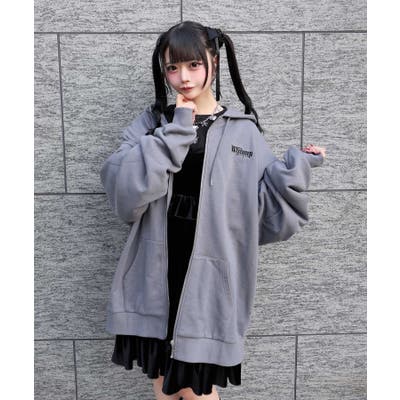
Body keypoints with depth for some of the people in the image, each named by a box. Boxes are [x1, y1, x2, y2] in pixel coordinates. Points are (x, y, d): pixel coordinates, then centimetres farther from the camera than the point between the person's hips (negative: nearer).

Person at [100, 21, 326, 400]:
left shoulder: (244, 131, 0)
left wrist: (295, 168, -15)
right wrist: (174, 132, -16)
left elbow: (268, 214, -2)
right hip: (156, 275, 2)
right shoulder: (150, 123, 2)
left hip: (208, 279, -2)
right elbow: (123, 192, -15)